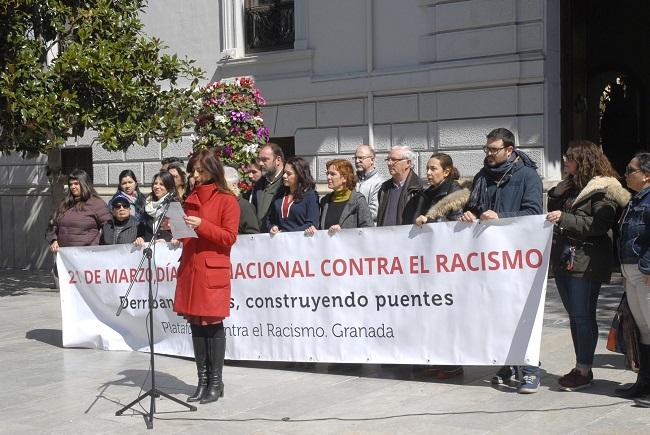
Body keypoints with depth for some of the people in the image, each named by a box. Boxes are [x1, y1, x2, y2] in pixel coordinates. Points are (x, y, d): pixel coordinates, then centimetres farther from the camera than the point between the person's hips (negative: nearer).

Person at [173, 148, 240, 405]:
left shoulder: (227, 200, -2)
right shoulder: (191, 198, 17)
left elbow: (229, 237, -8)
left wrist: (201, 225, -17)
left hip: (212, 270, -6)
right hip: (189, 268, 6)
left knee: (213, 324, -4)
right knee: (195, 324, 6)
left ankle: (216, 383, 4)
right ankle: (203, 381, 12)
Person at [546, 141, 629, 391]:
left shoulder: (602, 189, -9)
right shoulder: (569, 187, 17)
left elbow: (599, 224, -19)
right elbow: (555, 213, 24)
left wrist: (564, 218, -23)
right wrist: (556, 196, 8)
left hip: (587, 263, -8)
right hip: (564, 260, 8)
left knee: (583, 317, -4)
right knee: (574, 316, 12)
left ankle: (584, 372, 3)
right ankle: (580, 367, 20)